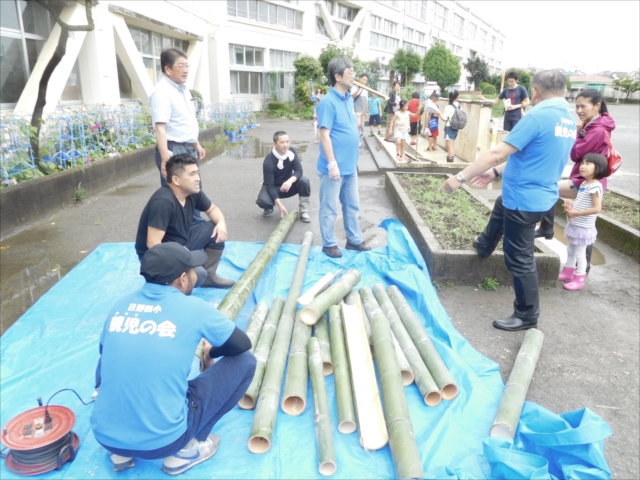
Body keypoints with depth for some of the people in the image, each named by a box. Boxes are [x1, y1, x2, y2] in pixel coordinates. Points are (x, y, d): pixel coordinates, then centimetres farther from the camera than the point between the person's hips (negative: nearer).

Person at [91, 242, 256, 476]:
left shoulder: (121, 305, 4)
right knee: (245, 361, 5)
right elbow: (243, 344, 7)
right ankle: (185, 451, 9)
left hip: (104, 436, 5)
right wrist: (212, 354, 27)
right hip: (162, 442, -5)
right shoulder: (194, 309, -8)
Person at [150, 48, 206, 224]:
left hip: (189, 149, 10)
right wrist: (165, 158, -33)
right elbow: (160, 128, -26)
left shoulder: (183, 88, 11)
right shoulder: (162, 92, -18)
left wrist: (196, 144, 24)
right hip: (173, 150, -10)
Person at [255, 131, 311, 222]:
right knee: (262, 200, -34)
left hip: (288, 185, 3)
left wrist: (290, 181, -44)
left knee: (304, 181, -27)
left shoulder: (292, 152, -14)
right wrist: (280, 205, -37)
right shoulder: (268, 162, -26)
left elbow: (299, 170, -20)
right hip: (273, 188, -3)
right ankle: (269, 208, 5)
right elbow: (269, 185, -27)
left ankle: (304, 211, -14)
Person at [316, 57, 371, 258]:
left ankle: (354, 240, 30)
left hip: (350, 165, 8)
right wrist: (332, 163, -21)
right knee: (329, 208, 6)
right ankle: (329, 243, 19)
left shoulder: (349, 99, 9)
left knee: (352, 205, 17)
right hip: (335, 166, -8)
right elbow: (324, 135, -19)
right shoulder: (328, 102, -15)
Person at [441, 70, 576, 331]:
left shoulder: (538, 116, -22)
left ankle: (527, 315, 16)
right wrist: (495, 172, 17)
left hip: (524, 198, -10)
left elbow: (497, 153, -26)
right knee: (499, 209, 36)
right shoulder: (569, 121, 7)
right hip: (541, 194, 10)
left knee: (519, 258, 2)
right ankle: (484, 246, 62)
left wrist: (461, 177, -19)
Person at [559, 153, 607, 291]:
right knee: (570, 250, 20)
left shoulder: (595, 187, -21)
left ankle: (579, 280, 12)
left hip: (583, 227, -9)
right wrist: (570, 205, -1)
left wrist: (576, 213, -24)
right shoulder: (584, 184, 6)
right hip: (574, 225, 9)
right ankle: (568, 273, 34)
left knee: (580, 253, 1)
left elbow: (596, 208, -26)